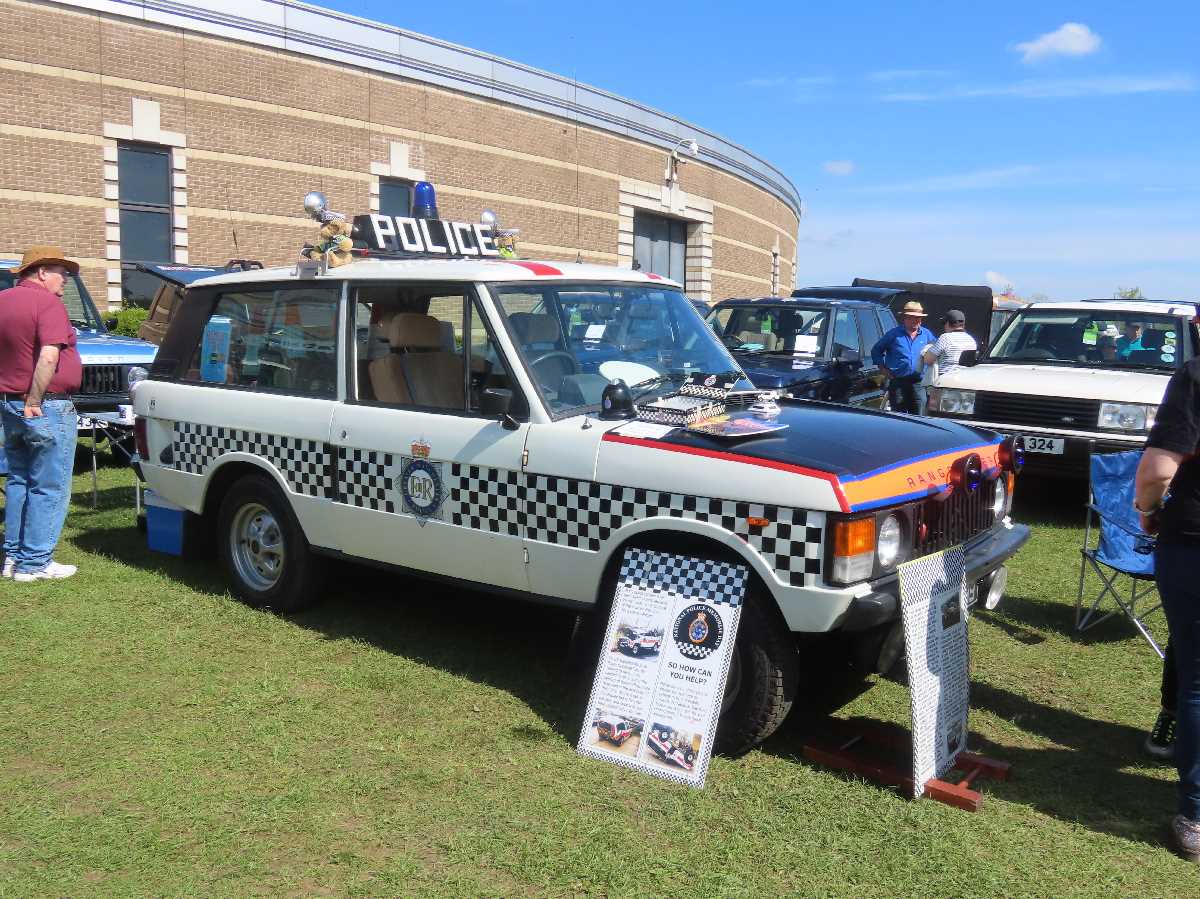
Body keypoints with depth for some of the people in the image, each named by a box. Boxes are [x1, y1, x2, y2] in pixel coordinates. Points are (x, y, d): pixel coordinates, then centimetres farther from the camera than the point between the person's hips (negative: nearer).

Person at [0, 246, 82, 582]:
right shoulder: (48, 303, -14)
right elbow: (48, 357, -26)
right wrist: (34, 400, -20)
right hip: (47, 408, -9)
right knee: (48, 488, -1)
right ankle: (34, 563, 2)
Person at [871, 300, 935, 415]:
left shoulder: (926, 334, 12)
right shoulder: (894, 334, 3)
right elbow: (876, 350, 10)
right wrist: (882, 367, 1)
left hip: (918, 383, 2)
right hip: (897, 382, -2)